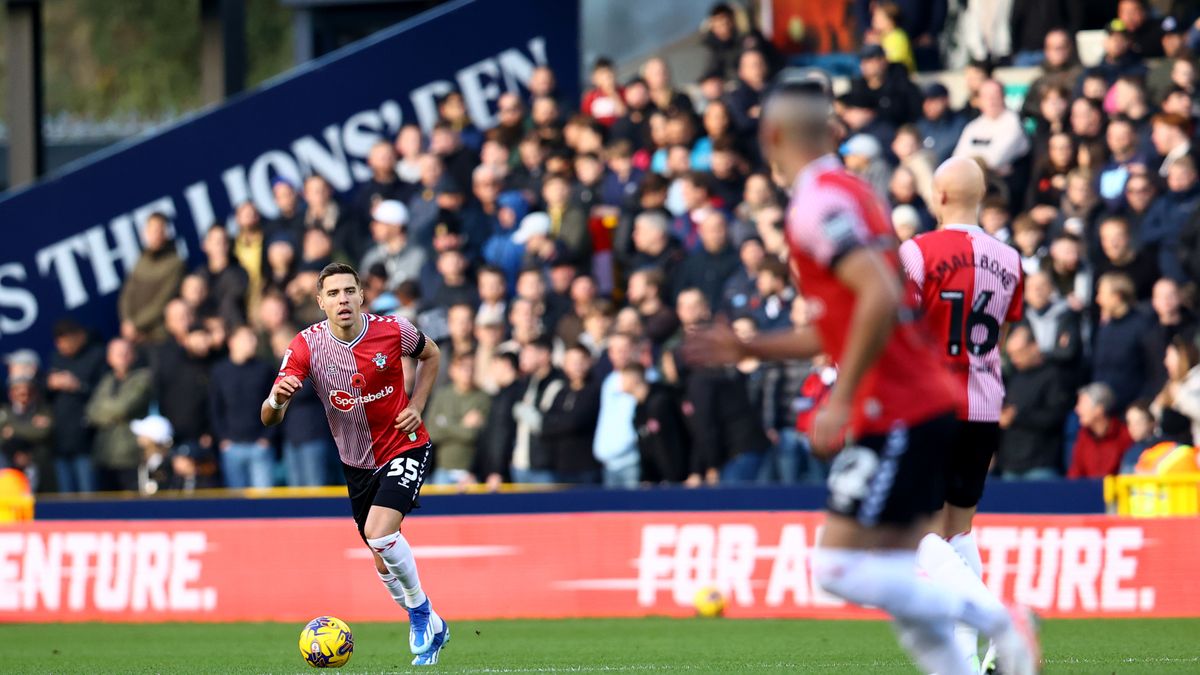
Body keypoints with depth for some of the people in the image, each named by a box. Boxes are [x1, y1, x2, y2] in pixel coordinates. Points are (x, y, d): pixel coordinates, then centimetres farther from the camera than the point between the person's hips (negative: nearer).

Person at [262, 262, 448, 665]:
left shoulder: (392, 331, -17)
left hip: (404, 446, -3)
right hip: (356, 461, 3)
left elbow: (430, 355, 8)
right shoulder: (307, 345, -17)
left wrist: (416, 407, -6)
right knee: (383, 559, 12)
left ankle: (421, 612, -1)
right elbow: (269, 419, -21)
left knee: (380, 532, -25)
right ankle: (430, 628, 36)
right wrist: (277, 399, -45)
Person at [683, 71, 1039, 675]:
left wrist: (841, 399, -21)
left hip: (894, 416, -9)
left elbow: (880, 297, -25)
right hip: (926, 405, 9)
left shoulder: (818, 205, -12)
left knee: (841, 567, -8)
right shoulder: (849, 191, 18)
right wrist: (747, 349, 26)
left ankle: (993, 618, -10)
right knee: (894, 578, 8)